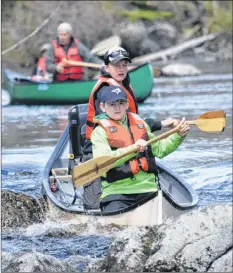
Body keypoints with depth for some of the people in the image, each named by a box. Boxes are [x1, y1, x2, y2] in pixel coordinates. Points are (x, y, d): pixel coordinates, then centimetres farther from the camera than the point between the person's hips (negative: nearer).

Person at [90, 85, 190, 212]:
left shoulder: (140, 124, 17)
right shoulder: (100, 131, -1)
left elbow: (159, 150, 27)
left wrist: (179, 135, 12)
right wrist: (132, 148, -30)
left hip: (148, 188, 4)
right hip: (116, 191, -4)